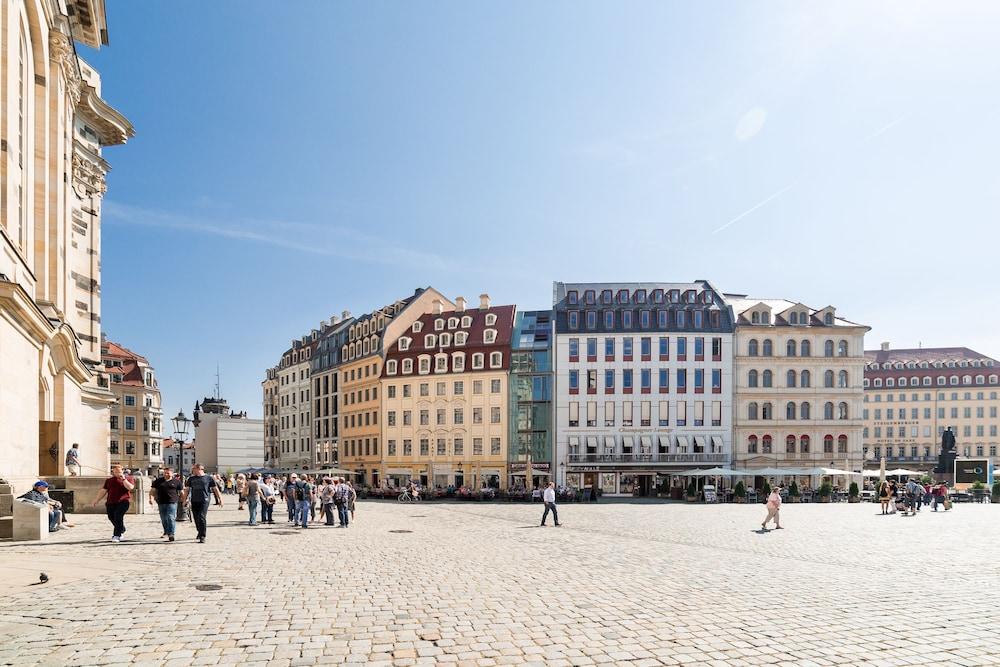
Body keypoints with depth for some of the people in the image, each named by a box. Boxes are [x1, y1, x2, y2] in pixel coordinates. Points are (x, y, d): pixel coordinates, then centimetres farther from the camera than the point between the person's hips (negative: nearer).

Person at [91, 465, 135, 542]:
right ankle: (121, 531, 31)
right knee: (111, 517, 7)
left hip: (123, 502, -5)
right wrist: (96, 501, 19)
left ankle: (117, 535, -14)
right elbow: (103, 491, 21)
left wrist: (123, 479, -14)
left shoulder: (128, 478, 4)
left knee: (118, 516, -19)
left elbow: (130, 487, -12)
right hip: (111, 503, 5)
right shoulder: (109, 480, 18)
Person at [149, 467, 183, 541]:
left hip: (172, 503, -4)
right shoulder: (158, 481, 9)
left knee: (171, 518, -12)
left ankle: (171, 534, -13)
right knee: (163, 519, 14)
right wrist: (151, 498, -8)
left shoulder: (176, 481, 3)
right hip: (161, 503, 4)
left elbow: (181, 491, 9)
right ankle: (166, 532, 31)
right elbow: (153, 490, 9)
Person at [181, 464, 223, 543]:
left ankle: (202, 536, -10)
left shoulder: (208, 478, 1)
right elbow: (187, 490, 18)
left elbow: (215, 489, 5)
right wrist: (184, 500, 13)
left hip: (204, 501, -4)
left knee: (202, 517, -14)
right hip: (194, 501, 4)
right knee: (196, 518, 10)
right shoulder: (191, 479, 11)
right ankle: (200, 532, 33)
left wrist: (220, 499, 4)